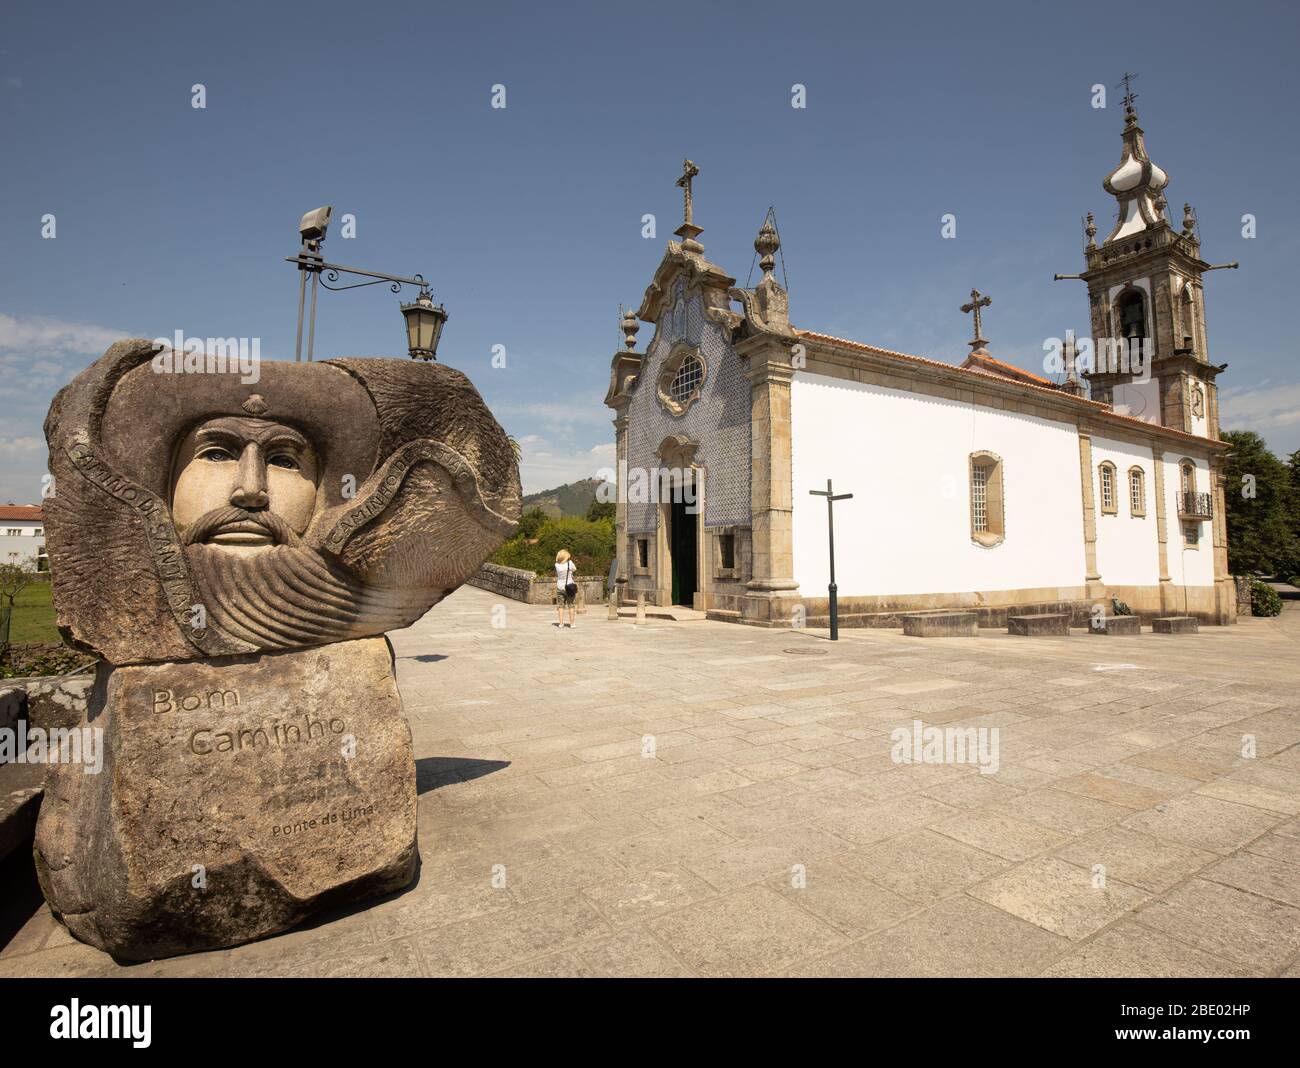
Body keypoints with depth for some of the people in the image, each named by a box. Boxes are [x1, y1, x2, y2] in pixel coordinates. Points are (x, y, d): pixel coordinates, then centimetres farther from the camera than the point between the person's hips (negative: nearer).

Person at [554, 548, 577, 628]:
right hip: (570, 586, -2)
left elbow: (556, 576, 5)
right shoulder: (570, 563, -10)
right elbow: (575, 570, 5)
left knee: (560, 606, 8)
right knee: (571, 605, 6)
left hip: (559, 586, 2)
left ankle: (560, 623, 7)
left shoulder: (556, 565, -5)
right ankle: (572, 623, 6)